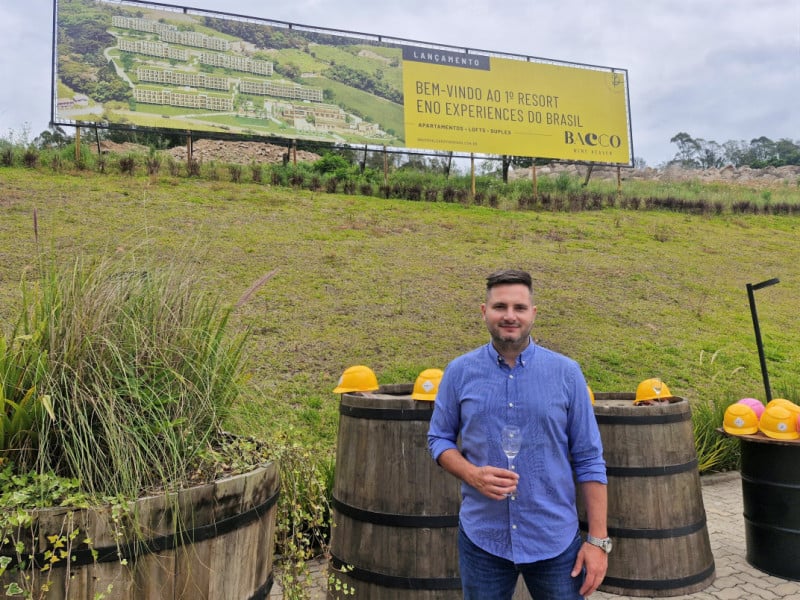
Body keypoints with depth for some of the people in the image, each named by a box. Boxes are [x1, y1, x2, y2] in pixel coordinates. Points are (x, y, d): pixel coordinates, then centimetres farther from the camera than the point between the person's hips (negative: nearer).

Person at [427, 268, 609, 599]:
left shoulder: (566, 373, -5)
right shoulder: (459, 372, -4)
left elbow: (589, 459, -2)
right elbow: (439, 439, 4)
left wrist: (598, 539, -5)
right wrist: (472, 474, -15)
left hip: (555, 539, 0)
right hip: (481, 538, 1)